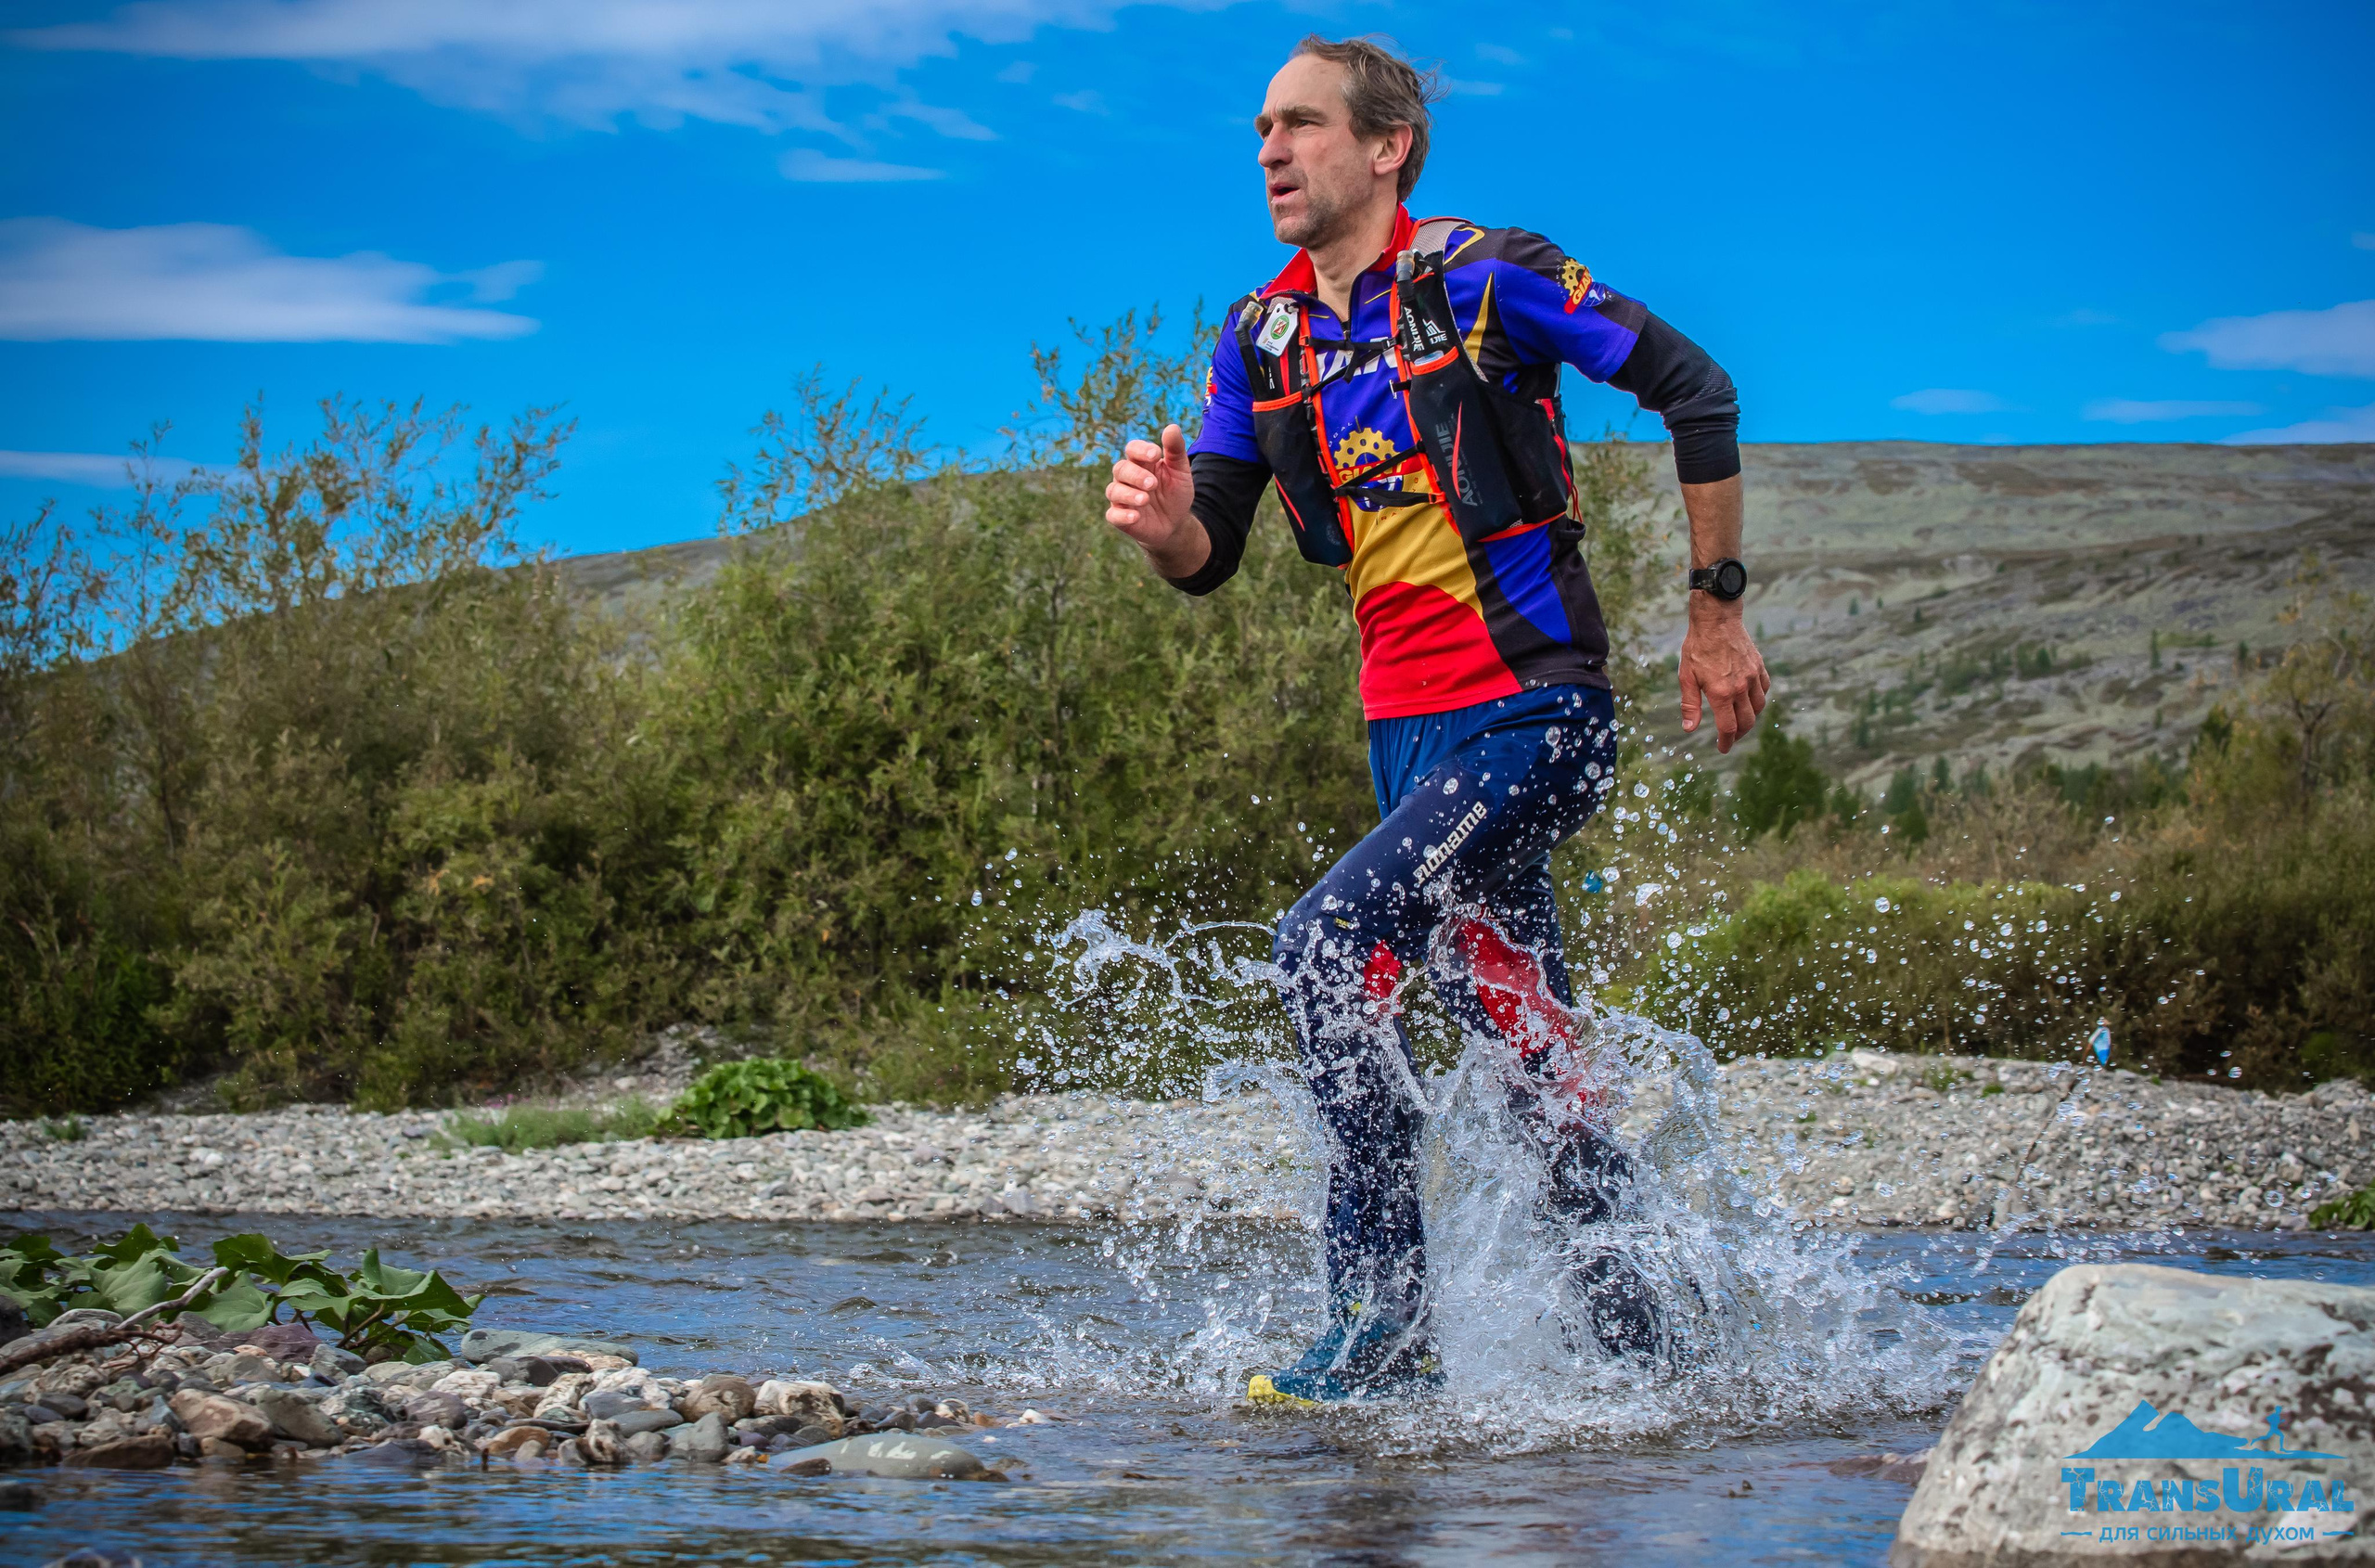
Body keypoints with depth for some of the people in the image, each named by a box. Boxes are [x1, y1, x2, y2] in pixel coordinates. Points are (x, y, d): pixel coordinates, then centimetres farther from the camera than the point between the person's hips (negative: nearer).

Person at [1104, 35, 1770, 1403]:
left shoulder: (1485, 280, -9)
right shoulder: (1264, 339, 9)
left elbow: (1695, 389, -4)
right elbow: (1211, 560, 8)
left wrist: (1717, 610, -3)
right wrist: (1165, 525, -16)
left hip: (1535, 711, -7)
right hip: (1408, 729, 7)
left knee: (1330, 941, -22)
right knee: (1524, 1036, 11)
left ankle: (1390, 1324, -17)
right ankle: (1636, 1330, 24)